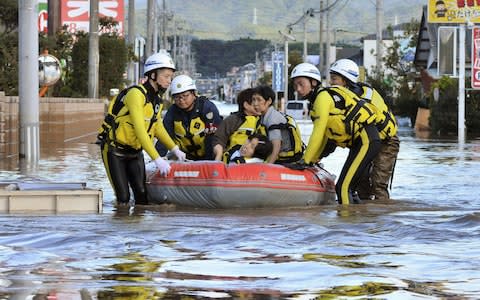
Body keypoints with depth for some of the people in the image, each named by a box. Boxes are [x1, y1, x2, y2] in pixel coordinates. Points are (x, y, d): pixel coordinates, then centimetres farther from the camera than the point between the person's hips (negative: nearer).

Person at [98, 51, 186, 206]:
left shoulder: (157, 98, 3)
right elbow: (139, 130, -32)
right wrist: (157, 159, -36)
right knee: (123, 198, -10)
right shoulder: (136, 94, -25)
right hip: (114, 151, -7)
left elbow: (157, 127, 15)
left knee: (142, 195, -4)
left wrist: (175, 149, 5)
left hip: (135, 151, 7)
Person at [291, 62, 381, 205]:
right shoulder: (316, 101, 17)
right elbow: (323, 134, 21)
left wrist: (305, 160, -12)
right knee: (345, 187, 13)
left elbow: (318, 133, -16)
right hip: (359, 141, 10)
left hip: (365, 140, -10)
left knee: (343, 188, -15)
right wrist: (313, 159, 18)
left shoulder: (323, 96, -11)